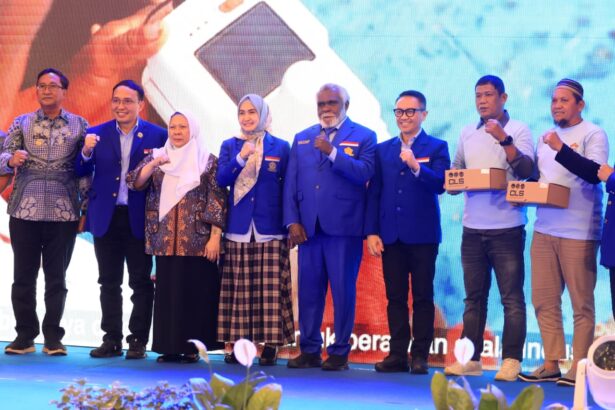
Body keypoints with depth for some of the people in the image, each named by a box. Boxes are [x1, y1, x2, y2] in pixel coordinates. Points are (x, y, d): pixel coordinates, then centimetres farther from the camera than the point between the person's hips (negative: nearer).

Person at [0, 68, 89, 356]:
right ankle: (25, 335, 13)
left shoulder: (79, 126, 6)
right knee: (23, 276, 5)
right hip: (25, 211, 1)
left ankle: (53, 337, 11)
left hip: (64, 213, -1)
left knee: (56, 278, 4)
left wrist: (85, 207, -1)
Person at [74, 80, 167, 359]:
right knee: (109, 282, 9)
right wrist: (87, 151, -15)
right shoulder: (97, 134, 5)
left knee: (141, 282, 3)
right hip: (106, 218, 3)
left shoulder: (157, 135, -2)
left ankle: (138, 341, 9)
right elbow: (81, 173, 3)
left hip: (139, 218, -3)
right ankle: (112, 339, 15)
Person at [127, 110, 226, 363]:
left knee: (195, 291, -2)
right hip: (165, 240, 3)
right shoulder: (156, 156, 12)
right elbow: (134, 183, 0)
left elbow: (218, 201, -3)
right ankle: (169, 346, 9)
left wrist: (215, 237, -10)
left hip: (197, 240, -3)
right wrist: (153, 165, -17)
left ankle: (192, 346, 4)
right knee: (167, 291, 3)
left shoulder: (208, 161, 2)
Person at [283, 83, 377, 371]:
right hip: (308, 227, 4)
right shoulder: (302, 138, 16)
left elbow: (364, 173, -12)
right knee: (308, 290, 6)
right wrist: (292, 221, 2)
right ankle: (309, 350, 13)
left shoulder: (363, 137, 4)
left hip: (344, 227, -4)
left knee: (343, 290, -2)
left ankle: (340, 352, 5)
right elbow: (291, 183, 12)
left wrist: (332, 151, -18)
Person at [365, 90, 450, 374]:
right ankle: (398, 354, 10)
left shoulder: (437, 148, 3)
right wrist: (371, 231, 2)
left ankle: (420, 356, 4)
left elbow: (440, 184, -12)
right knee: (395, 297, 6)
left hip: (422, 234, -3)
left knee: (422, 297, 1)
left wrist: (416, 167, -27)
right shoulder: (383, 150, 13)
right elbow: (373, 193, 10)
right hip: (390, 234, 4)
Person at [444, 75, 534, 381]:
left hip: (507, 227, -5)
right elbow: (455, 172, 20)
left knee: (512, 298, -4)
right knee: (474, 297, 9)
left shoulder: (518, 131, -1)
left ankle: (511, 360, -2)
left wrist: (504, 139, -23)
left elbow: (526, 170, -14)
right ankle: (470, 359, 13)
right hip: (473, 228, 5)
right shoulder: (467, 134, 14)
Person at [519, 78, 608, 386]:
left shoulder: (593, 134, -4)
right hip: (544, 229, 7)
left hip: (579, 232, -7)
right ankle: (551, 364, 15)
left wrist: (560, 149, -23)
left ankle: (579, 368, 4)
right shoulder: (546, 137, 18)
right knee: (544, 301, 8)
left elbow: (594, 173, -18)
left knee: (581, 304, -2)